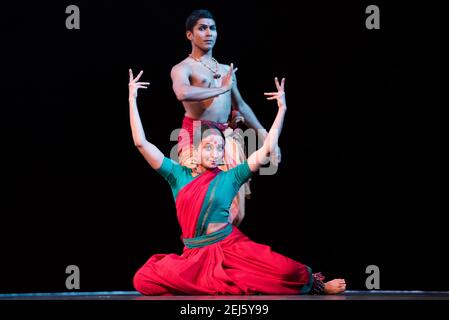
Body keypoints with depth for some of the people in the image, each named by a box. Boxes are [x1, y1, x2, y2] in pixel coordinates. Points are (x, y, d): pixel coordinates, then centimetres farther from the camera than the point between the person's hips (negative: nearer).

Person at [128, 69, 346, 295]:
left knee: (285, 270, -25)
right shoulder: (178, 174, 9)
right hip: (194, 255, 1)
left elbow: (266, 150, 6)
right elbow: (141, 143, 4)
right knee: (143, 281, -25)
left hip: (230, 247, -1)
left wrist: (281, 109, 3)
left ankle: (316, 285, 7)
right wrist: (132, 100, 2)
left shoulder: (229, 177, 9)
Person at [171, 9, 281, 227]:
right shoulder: (182, 69, -1)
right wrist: (222, 89, -15)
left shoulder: (226, 70, 20)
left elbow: (241, 106, 27)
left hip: (229, 139, 6)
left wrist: (266, 137, 21)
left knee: (234, 208, 2)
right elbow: (182, 93, -24)